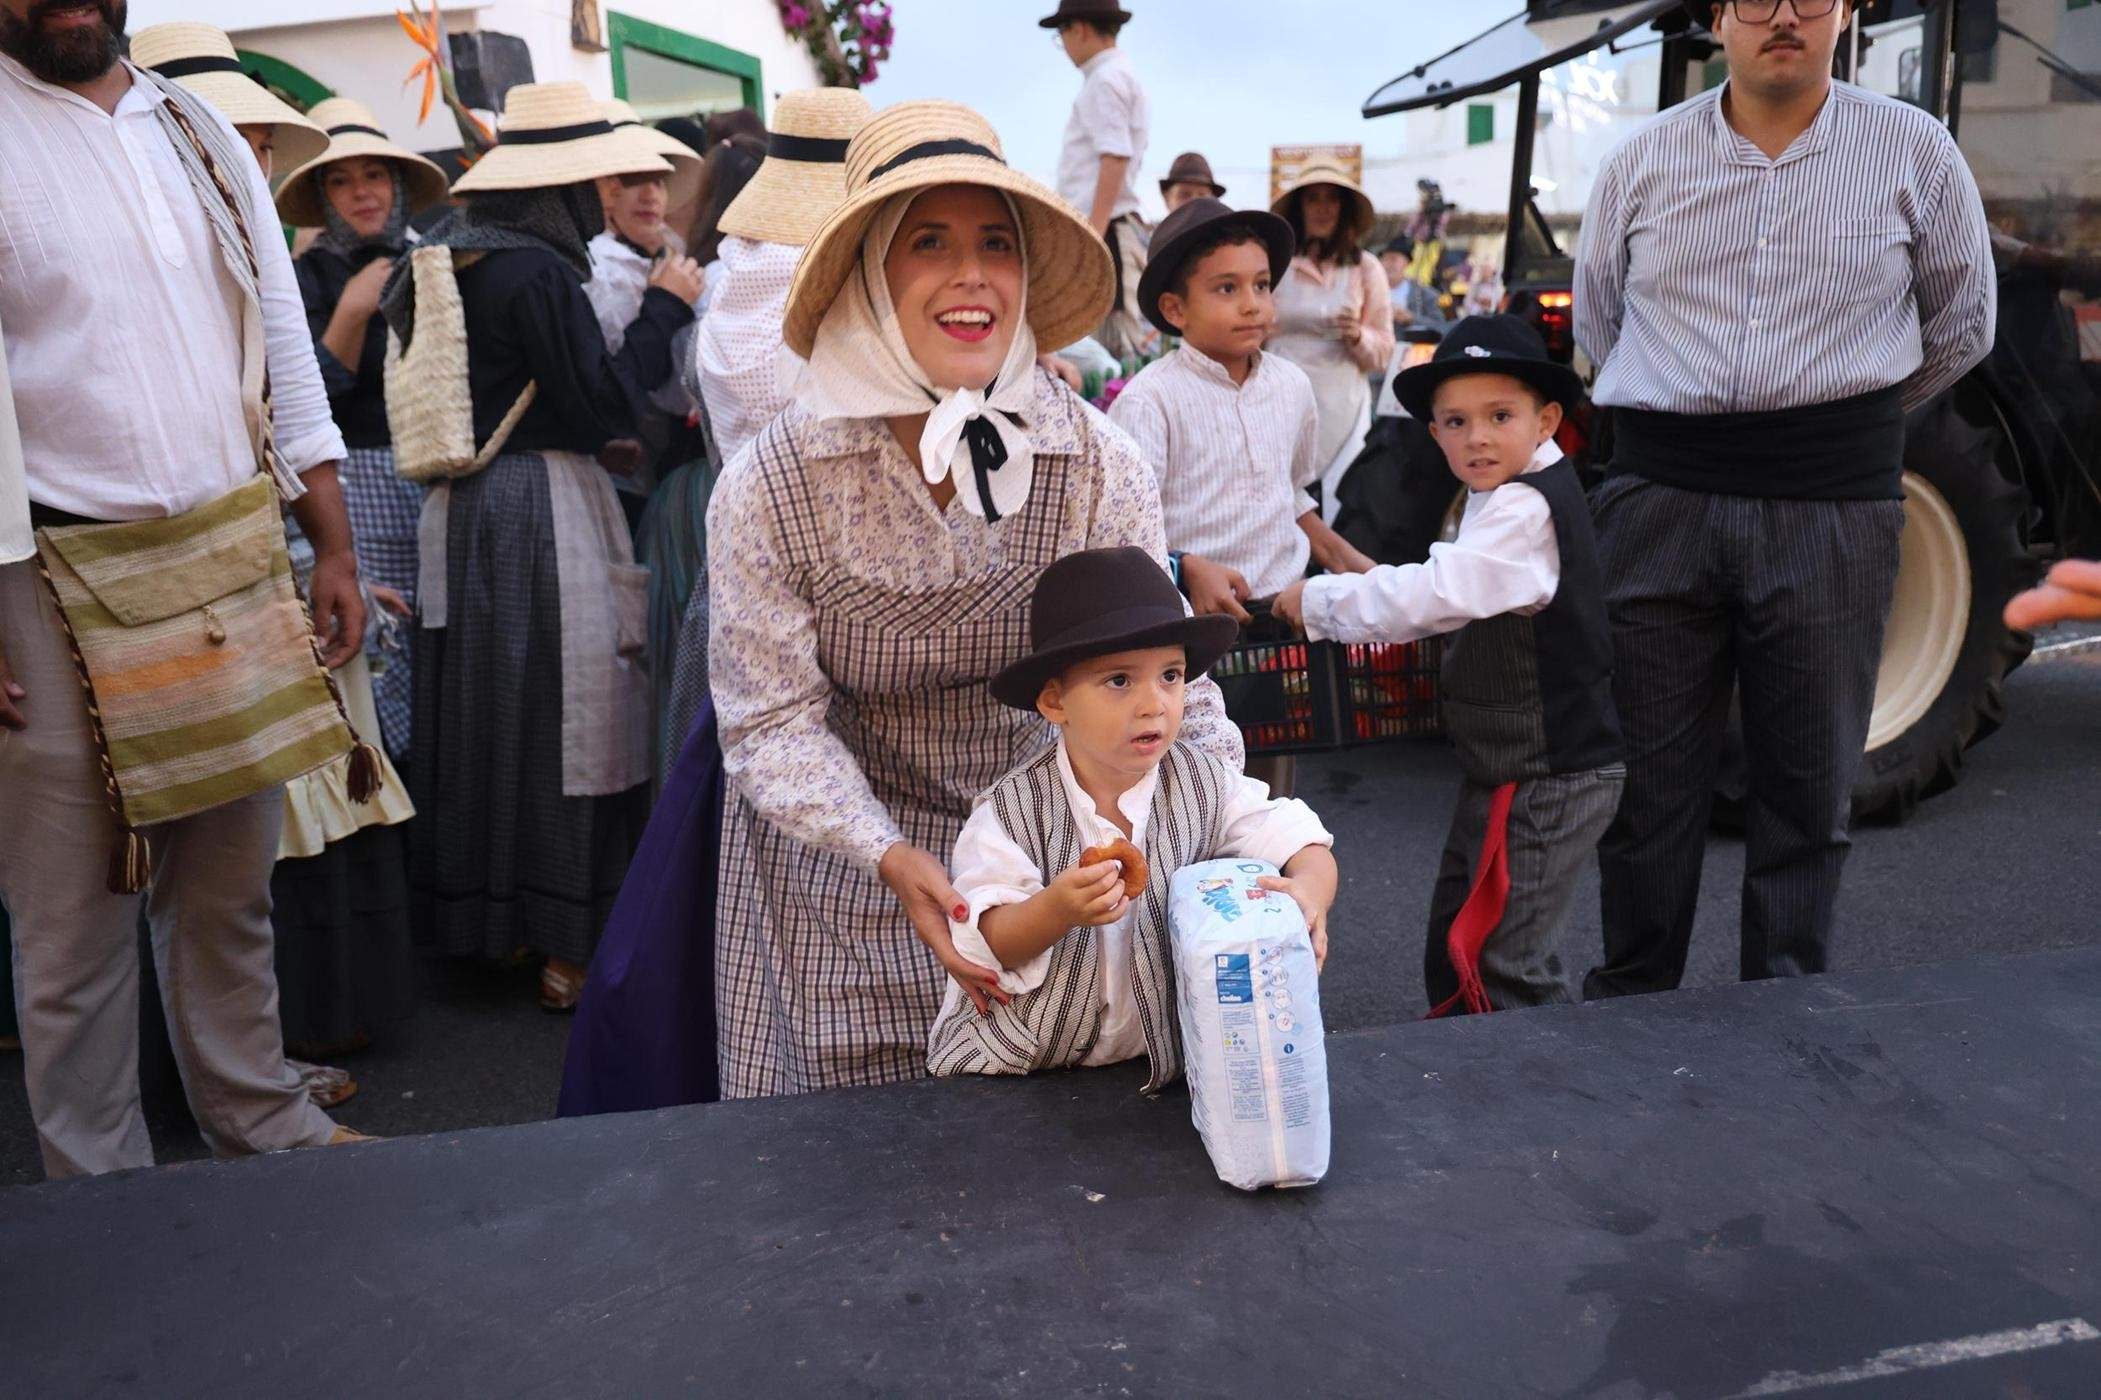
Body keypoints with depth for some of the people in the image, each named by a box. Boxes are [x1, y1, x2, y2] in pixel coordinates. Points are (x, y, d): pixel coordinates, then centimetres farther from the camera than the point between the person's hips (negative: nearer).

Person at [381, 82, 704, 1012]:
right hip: (539, 511, -9)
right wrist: (663, 308, -4)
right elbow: (602, 406, -14)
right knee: (563, 724, -3)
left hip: (462, 509, 9)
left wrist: (609, 436, 21)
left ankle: (490, 920, 27)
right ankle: (565, 951, 4)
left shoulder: (452, 259, 13)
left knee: (485, 717, 15)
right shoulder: (537, 272, -15)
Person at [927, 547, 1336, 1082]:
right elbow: (987, 946, -12)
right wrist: (1058, 909, -32)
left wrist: (1308, 894, -27)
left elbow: (1304, 845, -3)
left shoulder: (1202, 787, -5)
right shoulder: (1011, 812, -13)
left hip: (1168, 1055, 3)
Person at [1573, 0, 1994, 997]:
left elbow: (1961, 326, 15)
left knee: (1807, 781, 7)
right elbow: (1596, 324, 17)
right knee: (1648, 775, 6)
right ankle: (1632, 994, 20)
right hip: (1661, 502, 1)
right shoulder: (1644, 159, 7)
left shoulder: (1914, 151, 5)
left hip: (1833, 506, 0)